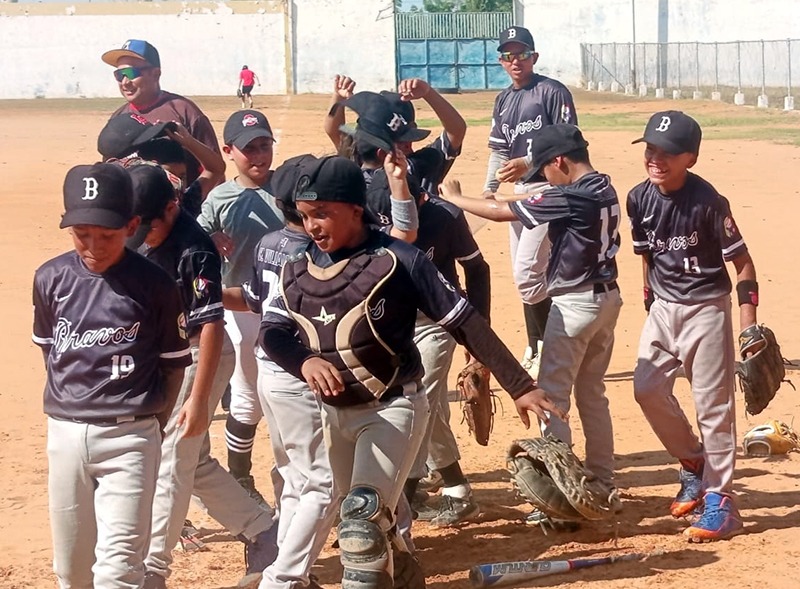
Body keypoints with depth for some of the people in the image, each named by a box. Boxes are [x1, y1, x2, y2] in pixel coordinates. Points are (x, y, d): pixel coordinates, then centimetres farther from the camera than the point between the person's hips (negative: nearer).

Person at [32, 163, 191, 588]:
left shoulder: (154, 284, -8)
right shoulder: (51, 278, 0)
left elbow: (174, 362, 2)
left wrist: (150, 421, 4)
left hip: (129, 435, -4)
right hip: (65, 431, 4)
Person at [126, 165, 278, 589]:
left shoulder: (193, 250, -24)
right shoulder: (136, 237, -1)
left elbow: (211, 325, -25)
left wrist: (199, 397, -26)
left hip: (197, 355, -8)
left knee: (172, 461, -3)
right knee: (195, 462, 15)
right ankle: (261, 533, 28)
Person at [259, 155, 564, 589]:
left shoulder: (396, 261, -17)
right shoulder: (298, 269, -1)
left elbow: (464, 323, -15)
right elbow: (271, 331, -9)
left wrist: (520, 386, -18)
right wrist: (304, 361, -33)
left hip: (393, 408, -6)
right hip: (334, 412, 6)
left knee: (362, 520, -22)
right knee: (364, 525, 19)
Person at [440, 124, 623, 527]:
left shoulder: (569, 197, -19)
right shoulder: (605, 190, 6)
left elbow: (500, 212, -16)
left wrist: (453, 198, -3)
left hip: (575, 303, -9)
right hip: (606, 297, 9)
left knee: (552, 395, -4)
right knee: (592, 394, 17)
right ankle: (602, 483, 23)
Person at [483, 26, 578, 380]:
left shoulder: (552, 92, -9)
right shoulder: (503, 101, 14)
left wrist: (528, 162, -23)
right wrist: (490, 188, 3)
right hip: (519, 190, 8)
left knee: (527, 272, -15)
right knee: (525, 274, 11)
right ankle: (535, 350, 20)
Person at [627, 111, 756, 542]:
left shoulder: (707, 202, -19)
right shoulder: (639, 199, -2)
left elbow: (742, 262, -14)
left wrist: (749, 324, -18)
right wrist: (650, 305, 13)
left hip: (706, 308, -6)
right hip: (663, 308, 6)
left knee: (713, 405, -4)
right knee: (647, 389, 2)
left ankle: (720, 502, 3)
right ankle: (694, 466, 23)